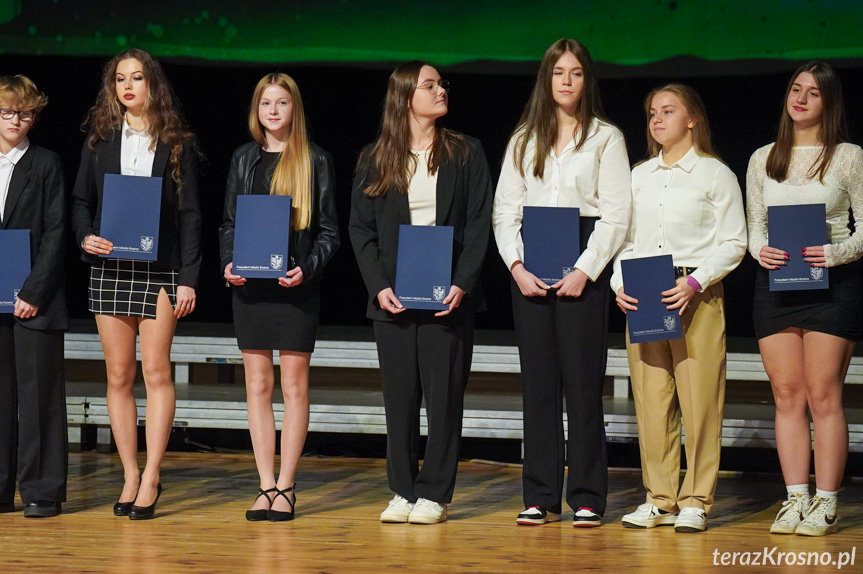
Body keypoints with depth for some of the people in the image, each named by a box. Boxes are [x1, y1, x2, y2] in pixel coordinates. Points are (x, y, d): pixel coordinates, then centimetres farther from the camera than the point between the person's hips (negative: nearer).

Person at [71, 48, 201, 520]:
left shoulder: (177, 144, 3)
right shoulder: (99, 141, 10)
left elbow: (190, 215, 1)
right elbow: (81, 200, 14)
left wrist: (188, 278, -5)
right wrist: (85, 237, -8)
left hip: (160, 269, -3)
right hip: (109, 268, 3)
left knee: (156, 372, -5)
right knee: (118, 375, 4)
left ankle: (151, 477, -1)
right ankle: (130, 476, 11)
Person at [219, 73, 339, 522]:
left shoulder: (315, 161, 2)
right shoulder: (244, 159, 11)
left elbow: (328, 231, 1)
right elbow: (229, 222, 13)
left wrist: (307, 269, -15)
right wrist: (228, 263, -5)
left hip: (295, 286, -3)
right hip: (250, 284, 3)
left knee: (294, 385, -1)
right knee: (258, 385, 3)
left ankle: (285, 487, 4)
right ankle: (265, 486, 8)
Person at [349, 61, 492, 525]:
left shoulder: (465, 154, 5)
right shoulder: (375, 160, 7)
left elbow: (478, 225, 1)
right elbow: (361, 229, 5)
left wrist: (462, 285, -11)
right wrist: (379, 287, -7)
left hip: (448, 297, -1)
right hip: (393, 297, 1)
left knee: (444, 395, -1)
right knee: (398, 396, 5)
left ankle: (434, 495, 6)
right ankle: (402, 492, 13)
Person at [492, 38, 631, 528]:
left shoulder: (606, 138, 5)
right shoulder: (524, 140, 15)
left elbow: (617, 214, -3)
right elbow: (505, 210, 9)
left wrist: (584, 271, -13)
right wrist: (518, 266, -6)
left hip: (583, 269, -3)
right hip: (529, 269, 3)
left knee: (583, 382, -4)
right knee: (538, 381, 3)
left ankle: (587, 498, 1)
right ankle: (541, 497, 7)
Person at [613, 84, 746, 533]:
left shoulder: (715, 174, 3)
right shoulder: (638, 177, 16)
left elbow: (733, 243, -2)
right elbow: (624, 239, 17)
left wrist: (694, 282, -14)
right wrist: (620, 286, 0)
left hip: (697, 295, -4)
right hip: (641, 298, 4)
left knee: (699, 398, -5)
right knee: (650, 399, 2)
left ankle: (695, 501, 2)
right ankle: (659, 500, 9)